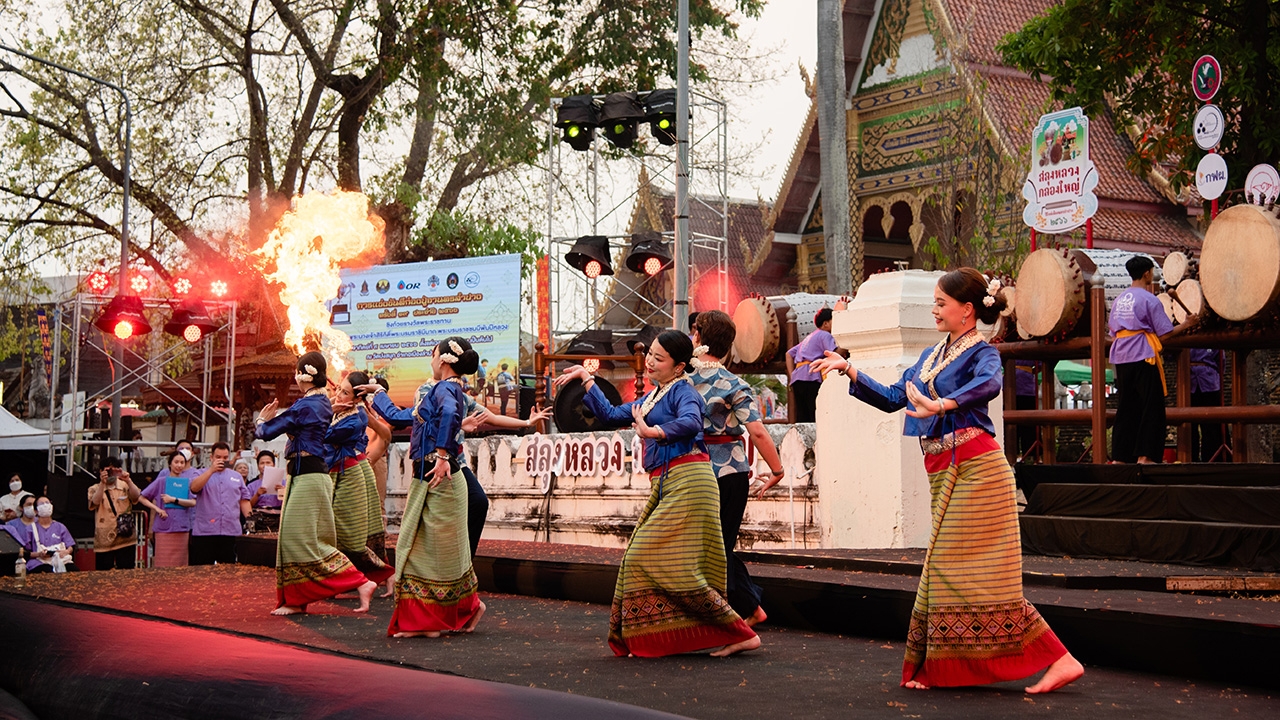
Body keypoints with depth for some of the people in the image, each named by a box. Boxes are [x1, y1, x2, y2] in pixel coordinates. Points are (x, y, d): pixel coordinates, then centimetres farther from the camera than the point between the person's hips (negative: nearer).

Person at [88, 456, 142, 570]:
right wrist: (102, 483, -25)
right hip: (104, 540, -1)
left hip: (126, 538, 1)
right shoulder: (95, 489, 8)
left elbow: (136, 496, -8)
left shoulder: (125, 486, 11)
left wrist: (128, 481, -24)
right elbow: (95, 502, -14)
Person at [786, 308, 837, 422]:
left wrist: (792, 376, 21)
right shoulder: (825, 335, 5)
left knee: (802, 417, 4)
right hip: (811, 379, -8)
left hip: (797, 378, 8)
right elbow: (834, 354, -14)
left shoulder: (809, 337, 30)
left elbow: (789, 354, 29)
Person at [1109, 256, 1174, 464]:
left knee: (1126, 407, 10)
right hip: (1143, 358, -7)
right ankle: (1144, 455, -6)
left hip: (1121, 358, 7)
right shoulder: (1149, 299, -7)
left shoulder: (1118, 300, 14)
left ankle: (1119, 456, 8)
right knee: (1151, 407, -1)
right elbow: (1165, 332, -9)